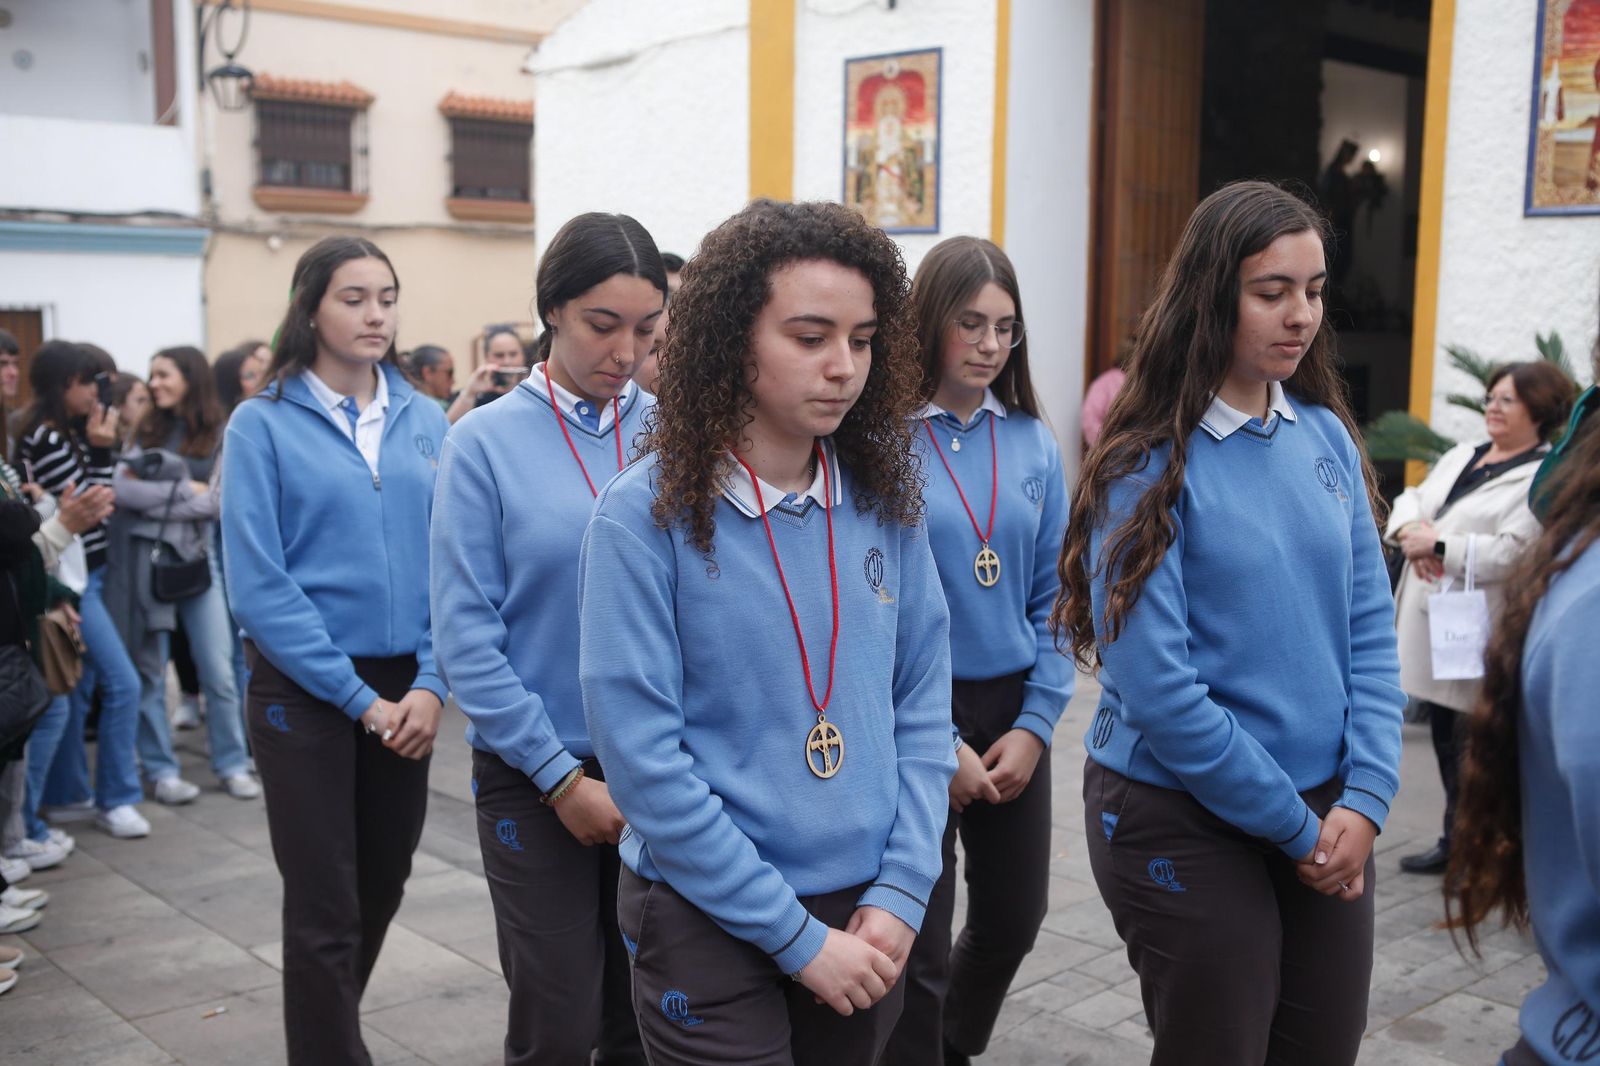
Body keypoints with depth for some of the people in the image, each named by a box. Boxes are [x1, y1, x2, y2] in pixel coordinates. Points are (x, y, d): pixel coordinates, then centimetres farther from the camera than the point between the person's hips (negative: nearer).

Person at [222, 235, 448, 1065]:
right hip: (305, 691, -4)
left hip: (405, 692, 4)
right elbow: (257, 586, -11)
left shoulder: (423, 420, 4)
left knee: (381, 887, 19)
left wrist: (430, 684, -11)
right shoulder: (265, 423, -7)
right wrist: (359, 698, -14)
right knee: (327, 908, 2)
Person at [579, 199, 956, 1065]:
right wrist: (798, 936, -15)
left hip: (867, 918, 5)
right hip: (708, 922, -4)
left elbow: (923, 702, 3)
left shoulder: (883, 499, -1)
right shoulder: (649, 514, -14)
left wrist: (900, 895, -6)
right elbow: (642, 758, -16)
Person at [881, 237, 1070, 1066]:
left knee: (1013, 919, 20)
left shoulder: (1033, 444, 4)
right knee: (919, 949, 3)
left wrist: (1034, 725, -4)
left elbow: (1052, 599, 6)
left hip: (1013, 712, 5)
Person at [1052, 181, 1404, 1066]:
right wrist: (1295, 826, -12)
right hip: (1184, 824, -5)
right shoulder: (1149, 466, -14)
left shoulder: (1327, 436, 3)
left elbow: (1371, 631, 4)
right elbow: (1155, 686, -18)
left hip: (1328, 818, 5)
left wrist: (1364, 798, -7)